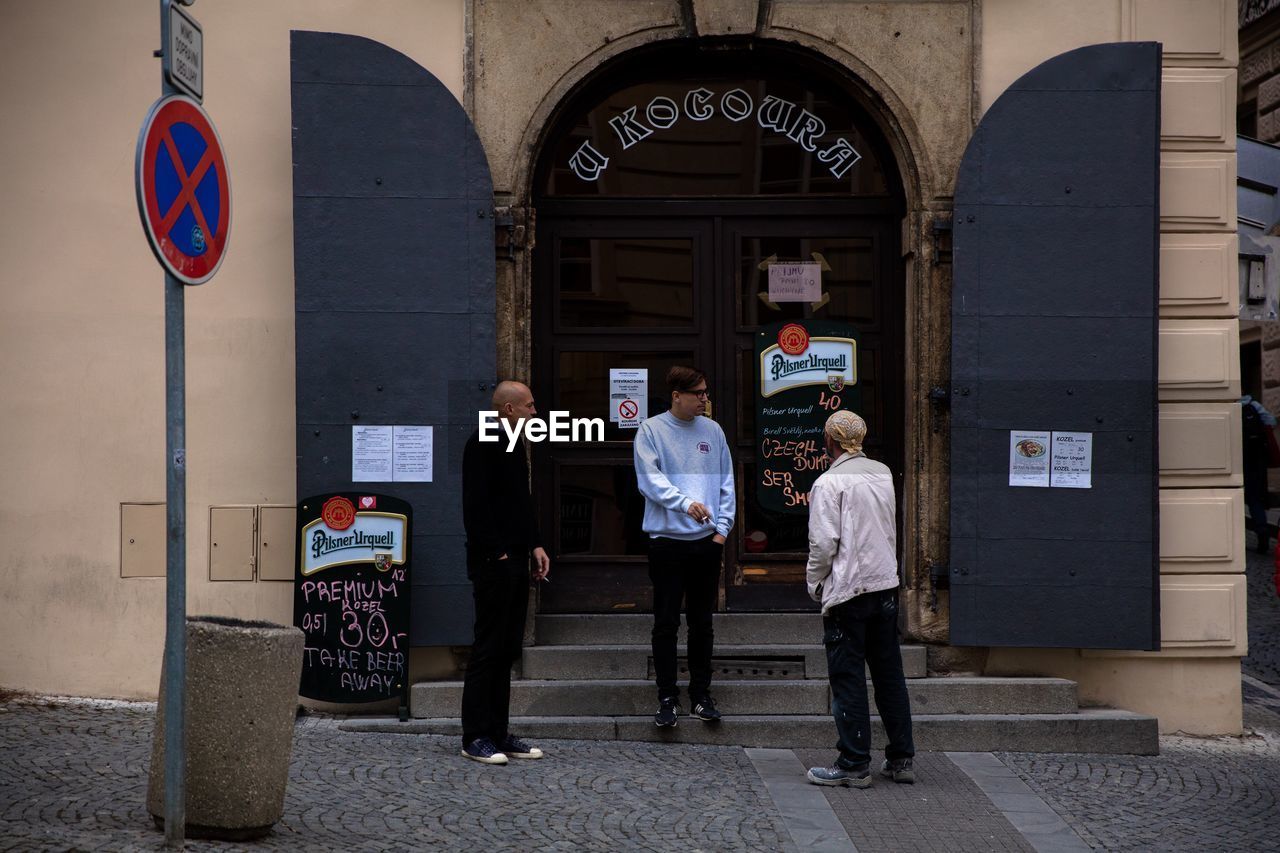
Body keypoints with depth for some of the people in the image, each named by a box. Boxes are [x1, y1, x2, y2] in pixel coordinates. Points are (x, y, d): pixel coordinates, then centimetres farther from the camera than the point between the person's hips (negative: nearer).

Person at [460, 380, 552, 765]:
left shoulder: (515, 446, 18)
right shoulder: (482, 445, -12)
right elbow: (474, 506, -18)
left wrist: (535, 545, 14)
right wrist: (496, 554, -18)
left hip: (516, 563, 9)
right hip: (493, 564, -9)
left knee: (507, 650, 11)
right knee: (488, 650, -5)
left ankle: (499, 733, 17)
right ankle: (475, 737, 0)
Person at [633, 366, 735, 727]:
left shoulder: (712, 431, 9)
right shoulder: (652, 430, -3)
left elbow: (726, 482, 10)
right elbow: (650, 479, -13)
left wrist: (722, 527, 1)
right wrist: (685, 502, -26)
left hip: (707, 541, 3)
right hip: (667, 539, -3)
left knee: (702, 623, 10)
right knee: (666, 624, 1)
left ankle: (701, 694, 18)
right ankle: (667, 697, 7)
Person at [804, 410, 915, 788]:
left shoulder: (829, 482, -12)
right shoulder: (883, 474, 7)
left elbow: (823, 543, -14)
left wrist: (814, 582, 1)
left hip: (847, 590, -6)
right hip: (886, 584, 6)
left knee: (848, 679, 0)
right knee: (889, 674, 12)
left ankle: (854, 765, 2)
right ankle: (901, 759, 17)